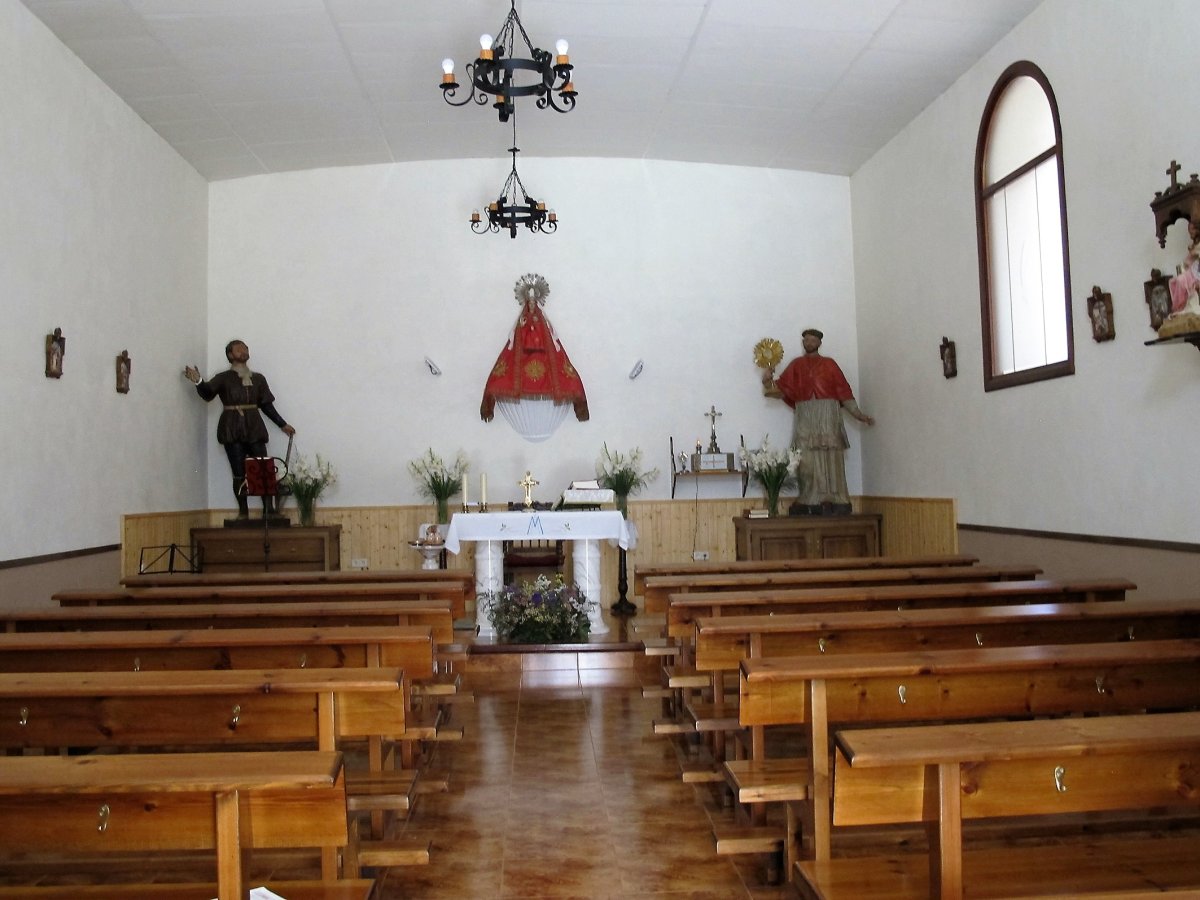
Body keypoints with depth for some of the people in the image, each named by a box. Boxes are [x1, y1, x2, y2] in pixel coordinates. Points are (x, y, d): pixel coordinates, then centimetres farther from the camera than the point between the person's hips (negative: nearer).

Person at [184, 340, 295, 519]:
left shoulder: (258, 378, 14)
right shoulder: (223, 378, 6)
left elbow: (266, 405, 17)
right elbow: (207, 394, -8)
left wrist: (282, 425, 15)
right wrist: (198, 382, -28)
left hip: (254, 428, 2)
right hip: (232, 430, -2)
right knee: (239, 474, -3)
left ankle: (269, 510, -7)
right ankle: (243, 512, 2)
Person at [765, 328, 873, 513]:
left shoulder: (829, 364, 13)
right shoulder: (796, 365, 17)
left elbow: (843, 391, 8)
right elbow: (783, 386, 4)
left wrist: (859, 414, 1)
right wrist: (770, 382, -17)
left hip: (828, 416, -1)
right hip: (805, 418, 1)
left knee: (831, 460, -8)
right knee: (808, 462, -7)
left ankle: (838, 503, -11)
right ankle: (813, 505, -8)